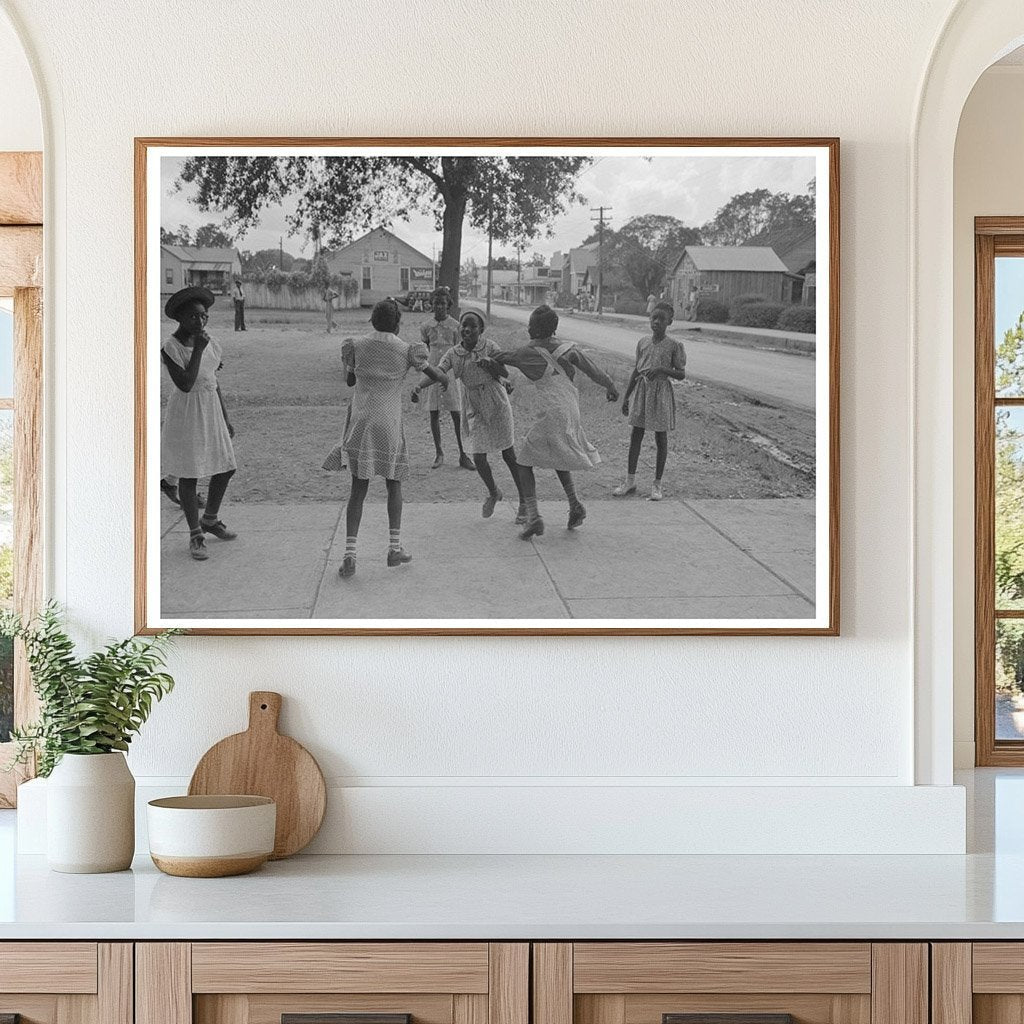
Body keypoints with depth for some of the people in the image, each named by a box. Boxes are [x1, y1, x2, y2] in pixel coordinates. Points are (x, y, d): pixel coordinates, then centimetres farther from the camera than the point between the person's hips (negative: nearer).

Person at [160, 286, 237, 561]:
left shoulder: (206, 341, 3)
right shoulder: (170, 348, -17)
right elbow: (185, 384, -27)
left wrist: (225, 419, 14)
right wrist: (198, 350, -27)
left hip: (211, 411, 7)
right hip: (186, 413, -7)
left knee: (226, 468, 11)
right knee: (189, 475, 1)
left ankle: (210, 520, 33)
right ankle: (195, 536, 12)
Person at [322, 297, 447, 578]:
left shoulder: (356, 346, 1)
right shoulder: (407, 351, -2)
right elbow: (439, 377, 11)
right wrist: (444, 380, 33)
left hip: (359, 422, 1)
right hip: (389, 426, -1)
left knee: (359, 489, 3)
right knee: (394, 484, 17)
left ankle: (350, 555, -7)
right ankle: (394, 547, 14)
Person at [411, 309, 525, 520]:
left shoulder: (489, 347, -8)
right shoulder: (453, 354, -4)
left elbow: (505, 373, -6)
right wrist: (418, 386, -38)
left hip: (496, 404, -2)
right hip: (474, 411, 2)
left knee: (509, 455, 2)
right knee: (479, 459, -1)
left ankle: (524, 501, 14)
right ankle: (493, 493, 29)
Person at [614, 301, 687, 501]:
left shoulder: (674, 345, -7)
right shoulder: (643, 342, 5)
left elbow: (681, 374, -6)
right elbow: (636, 370, 12)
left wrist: (662, 369, -23)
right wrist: (626, 396, 11)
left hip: (661, 391, -4)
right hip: (642, 389, 4)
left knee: (661, 438, 3)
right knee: (635, 436, 5)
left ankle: (657, 484, 11)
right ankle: (630, 481, 14)